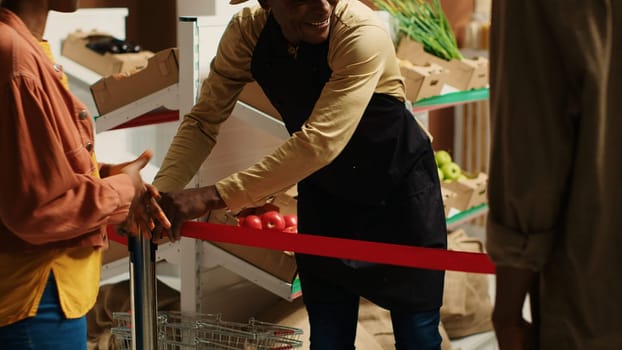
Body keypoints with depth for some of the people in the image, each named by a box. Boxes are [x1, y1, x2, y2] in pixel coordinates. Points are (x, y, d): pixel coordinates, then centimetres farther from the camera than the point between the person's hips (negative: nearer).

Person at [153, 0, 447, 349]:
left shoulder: (362, 34, -31)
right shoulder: (247, 31, -15)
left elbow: (321, 142, -39)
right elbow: (203, 120, -11)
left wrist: (214, 196, -43)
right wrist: (161, 194, -27)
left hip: (400, 187, -4)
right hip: (323, 193, 4)